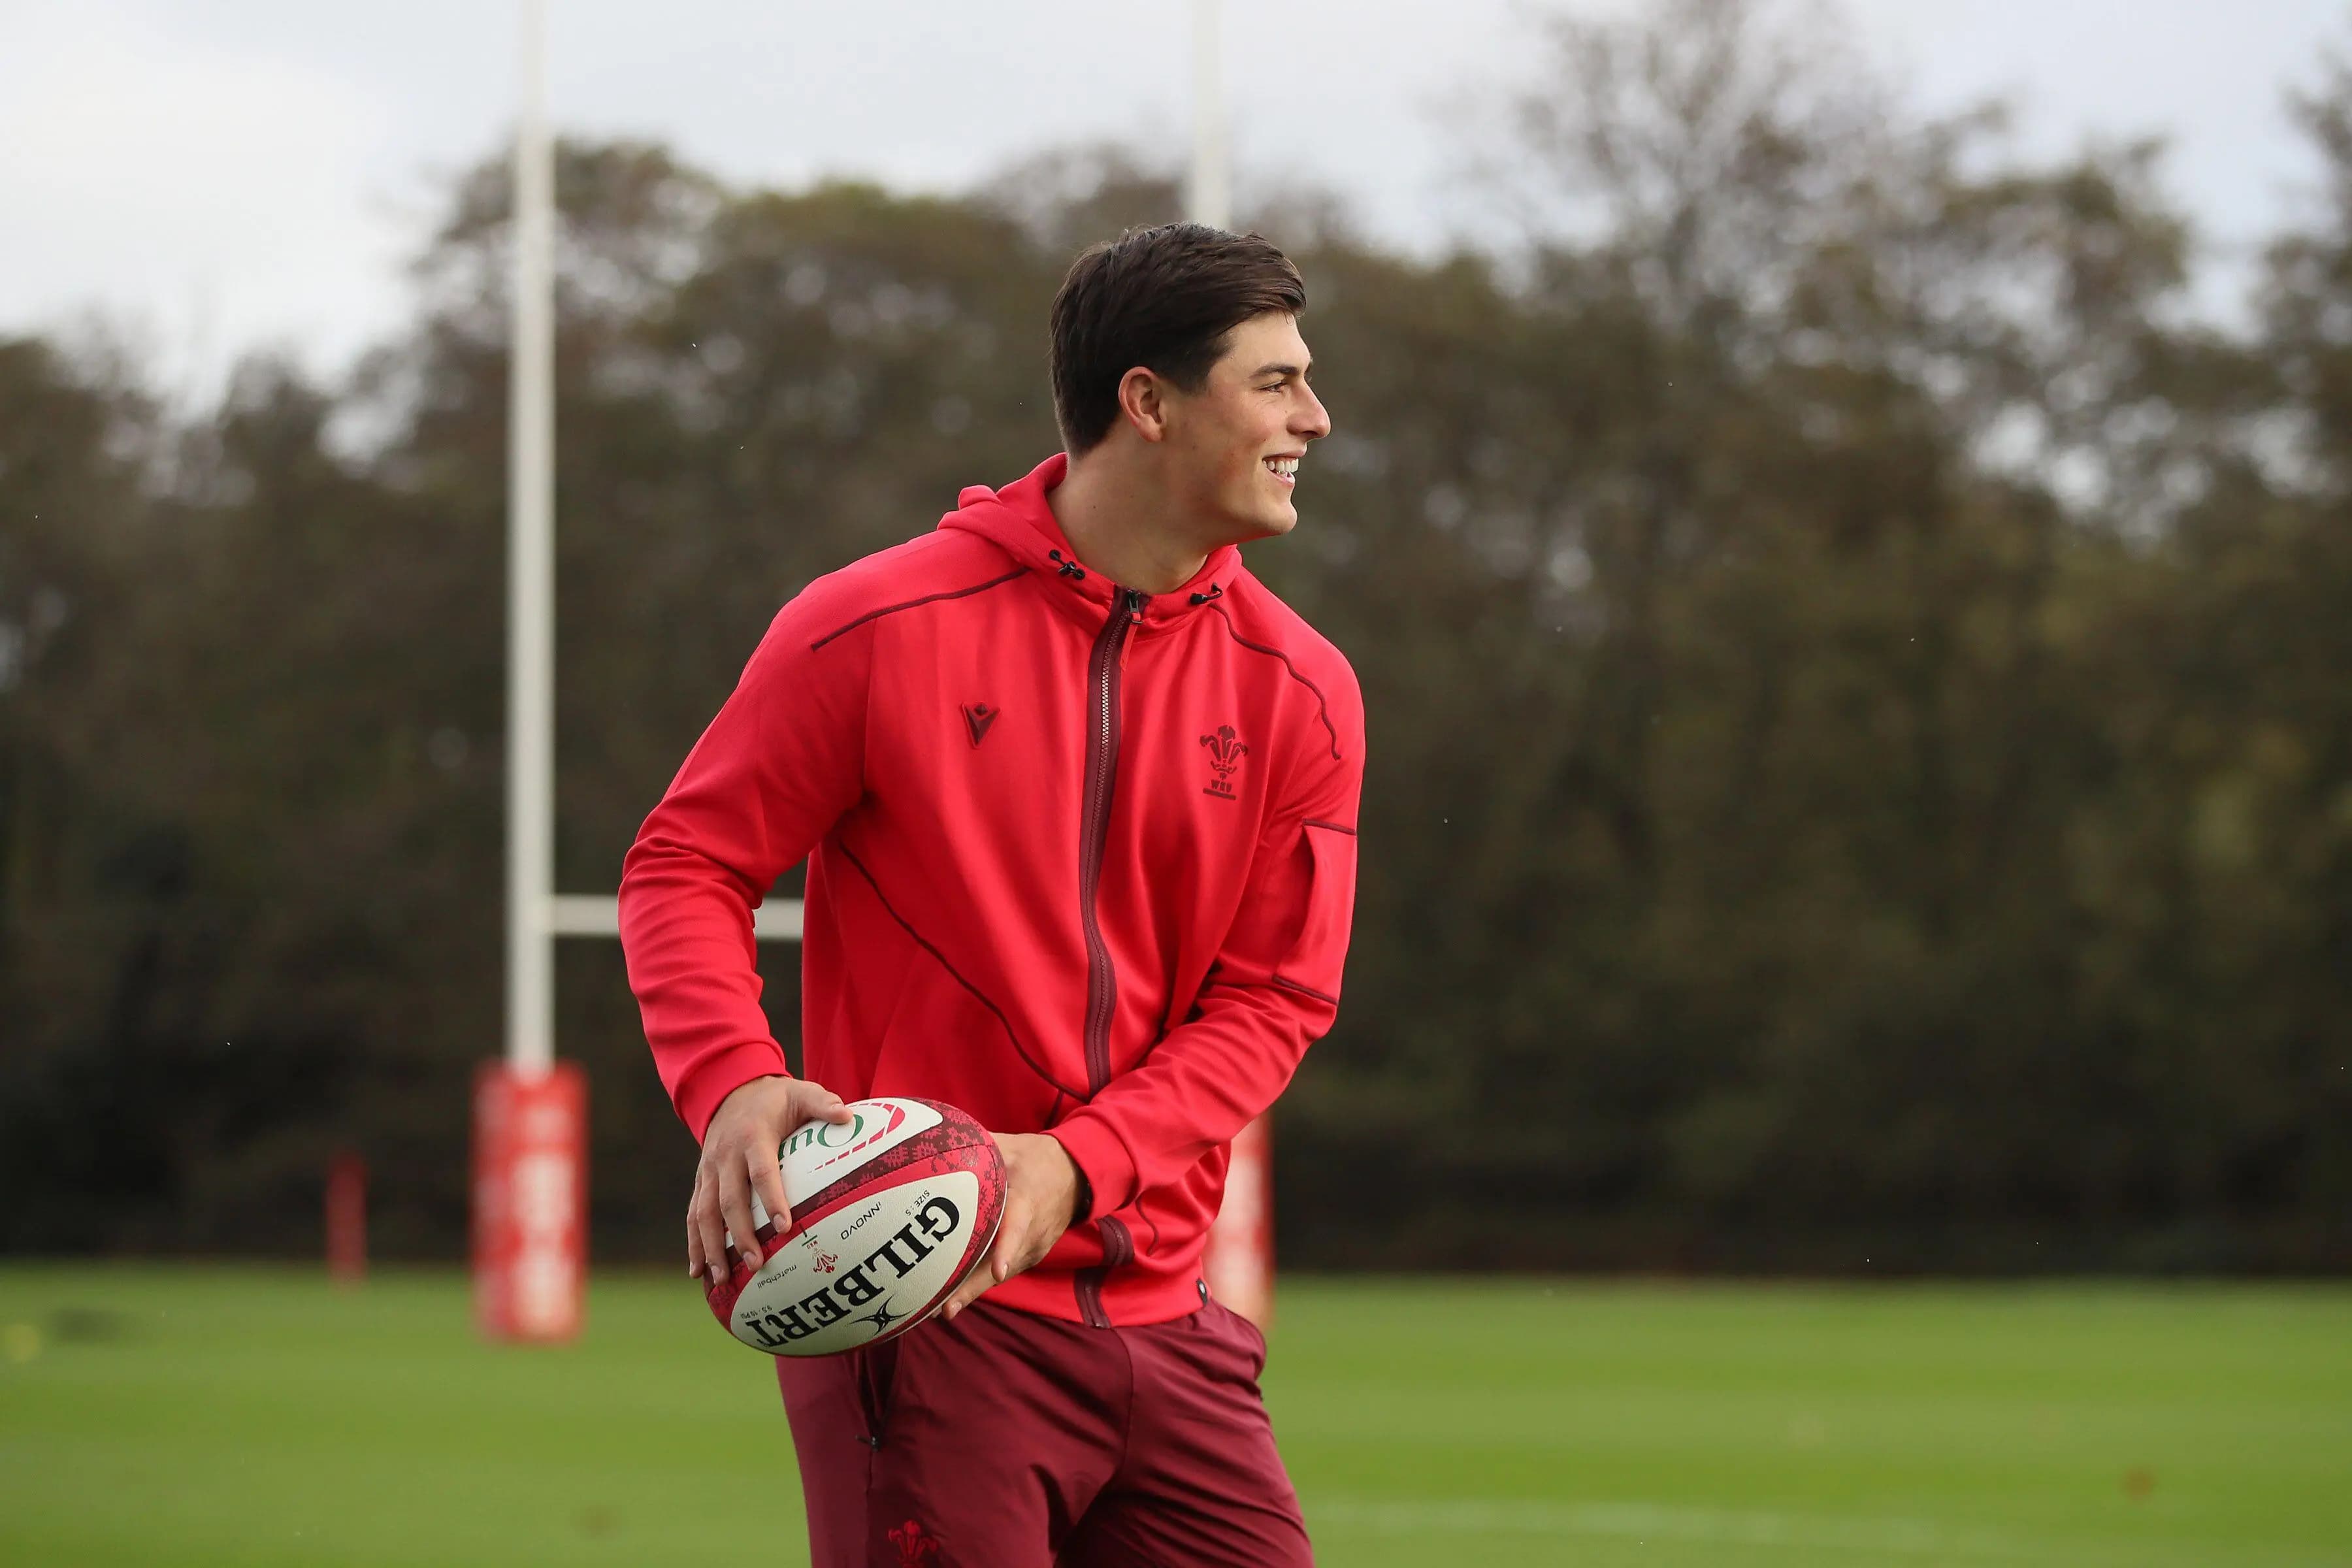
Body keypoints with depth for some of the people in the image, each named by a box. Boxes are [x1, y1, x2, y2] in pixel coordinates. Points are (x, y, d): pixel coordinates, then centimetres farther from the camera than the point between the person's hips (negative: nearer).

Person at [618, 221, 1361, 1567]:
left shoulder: (1300, 690, 5)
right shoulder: (879, 628, -5)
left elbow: (1275, 997, 2)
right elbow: (684, 864, 0)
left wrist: (1078, 1163, -14)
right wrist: (735, 1083, -19)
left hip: (1165, 1322, 4)